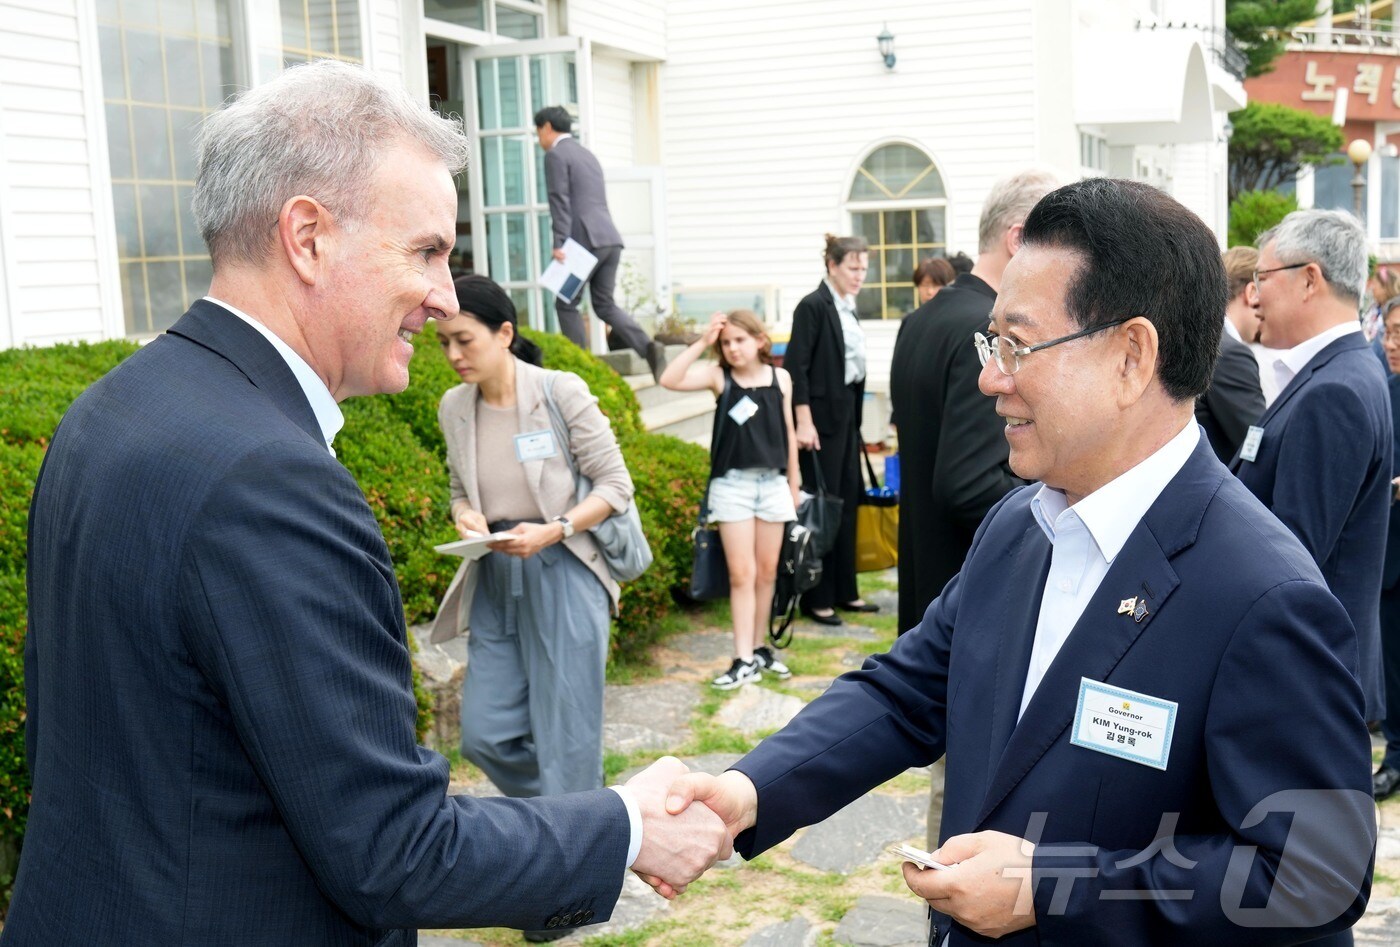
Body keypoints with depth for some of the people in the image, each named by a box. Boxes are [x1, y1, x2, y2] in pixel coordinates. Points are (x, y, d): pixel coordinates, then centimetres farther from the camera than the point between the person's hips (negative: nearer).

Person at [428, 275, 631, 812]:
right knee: (485, 735, 5)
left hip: (563, 574, -5)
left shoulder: (561, 392, -10)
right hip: (494, 581, 5)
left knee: (567, 736, 0)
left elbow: (616, 484, -6)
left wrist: (553, 530, -19)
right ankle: (576, 806, 30)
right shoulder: (454, 409, 4)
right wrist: (465, 515, -6)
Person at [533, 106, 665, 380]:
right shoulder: (587, 154, 25)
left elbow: (560, 201, -13)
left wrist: (559, 243, -17)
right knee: (604, 304, 11)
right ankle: (648, 347, -9)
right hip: (610, 239, 8)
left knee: (566, 304, 4)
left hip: (585, 240, -8)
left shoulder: (556, 155, -2)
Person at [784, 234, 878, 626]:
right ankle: (817, 598, 5)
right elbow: (796, 366, -15)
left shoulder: (847, 308, 14)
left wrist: (857, 417, 12)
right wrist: (803, 422, -19)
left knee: (847, 502, 12)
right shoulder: (813, 306, -10)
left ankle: (844, 591, 21)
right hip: (822, 414, -8)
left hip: (847, 414, 8)